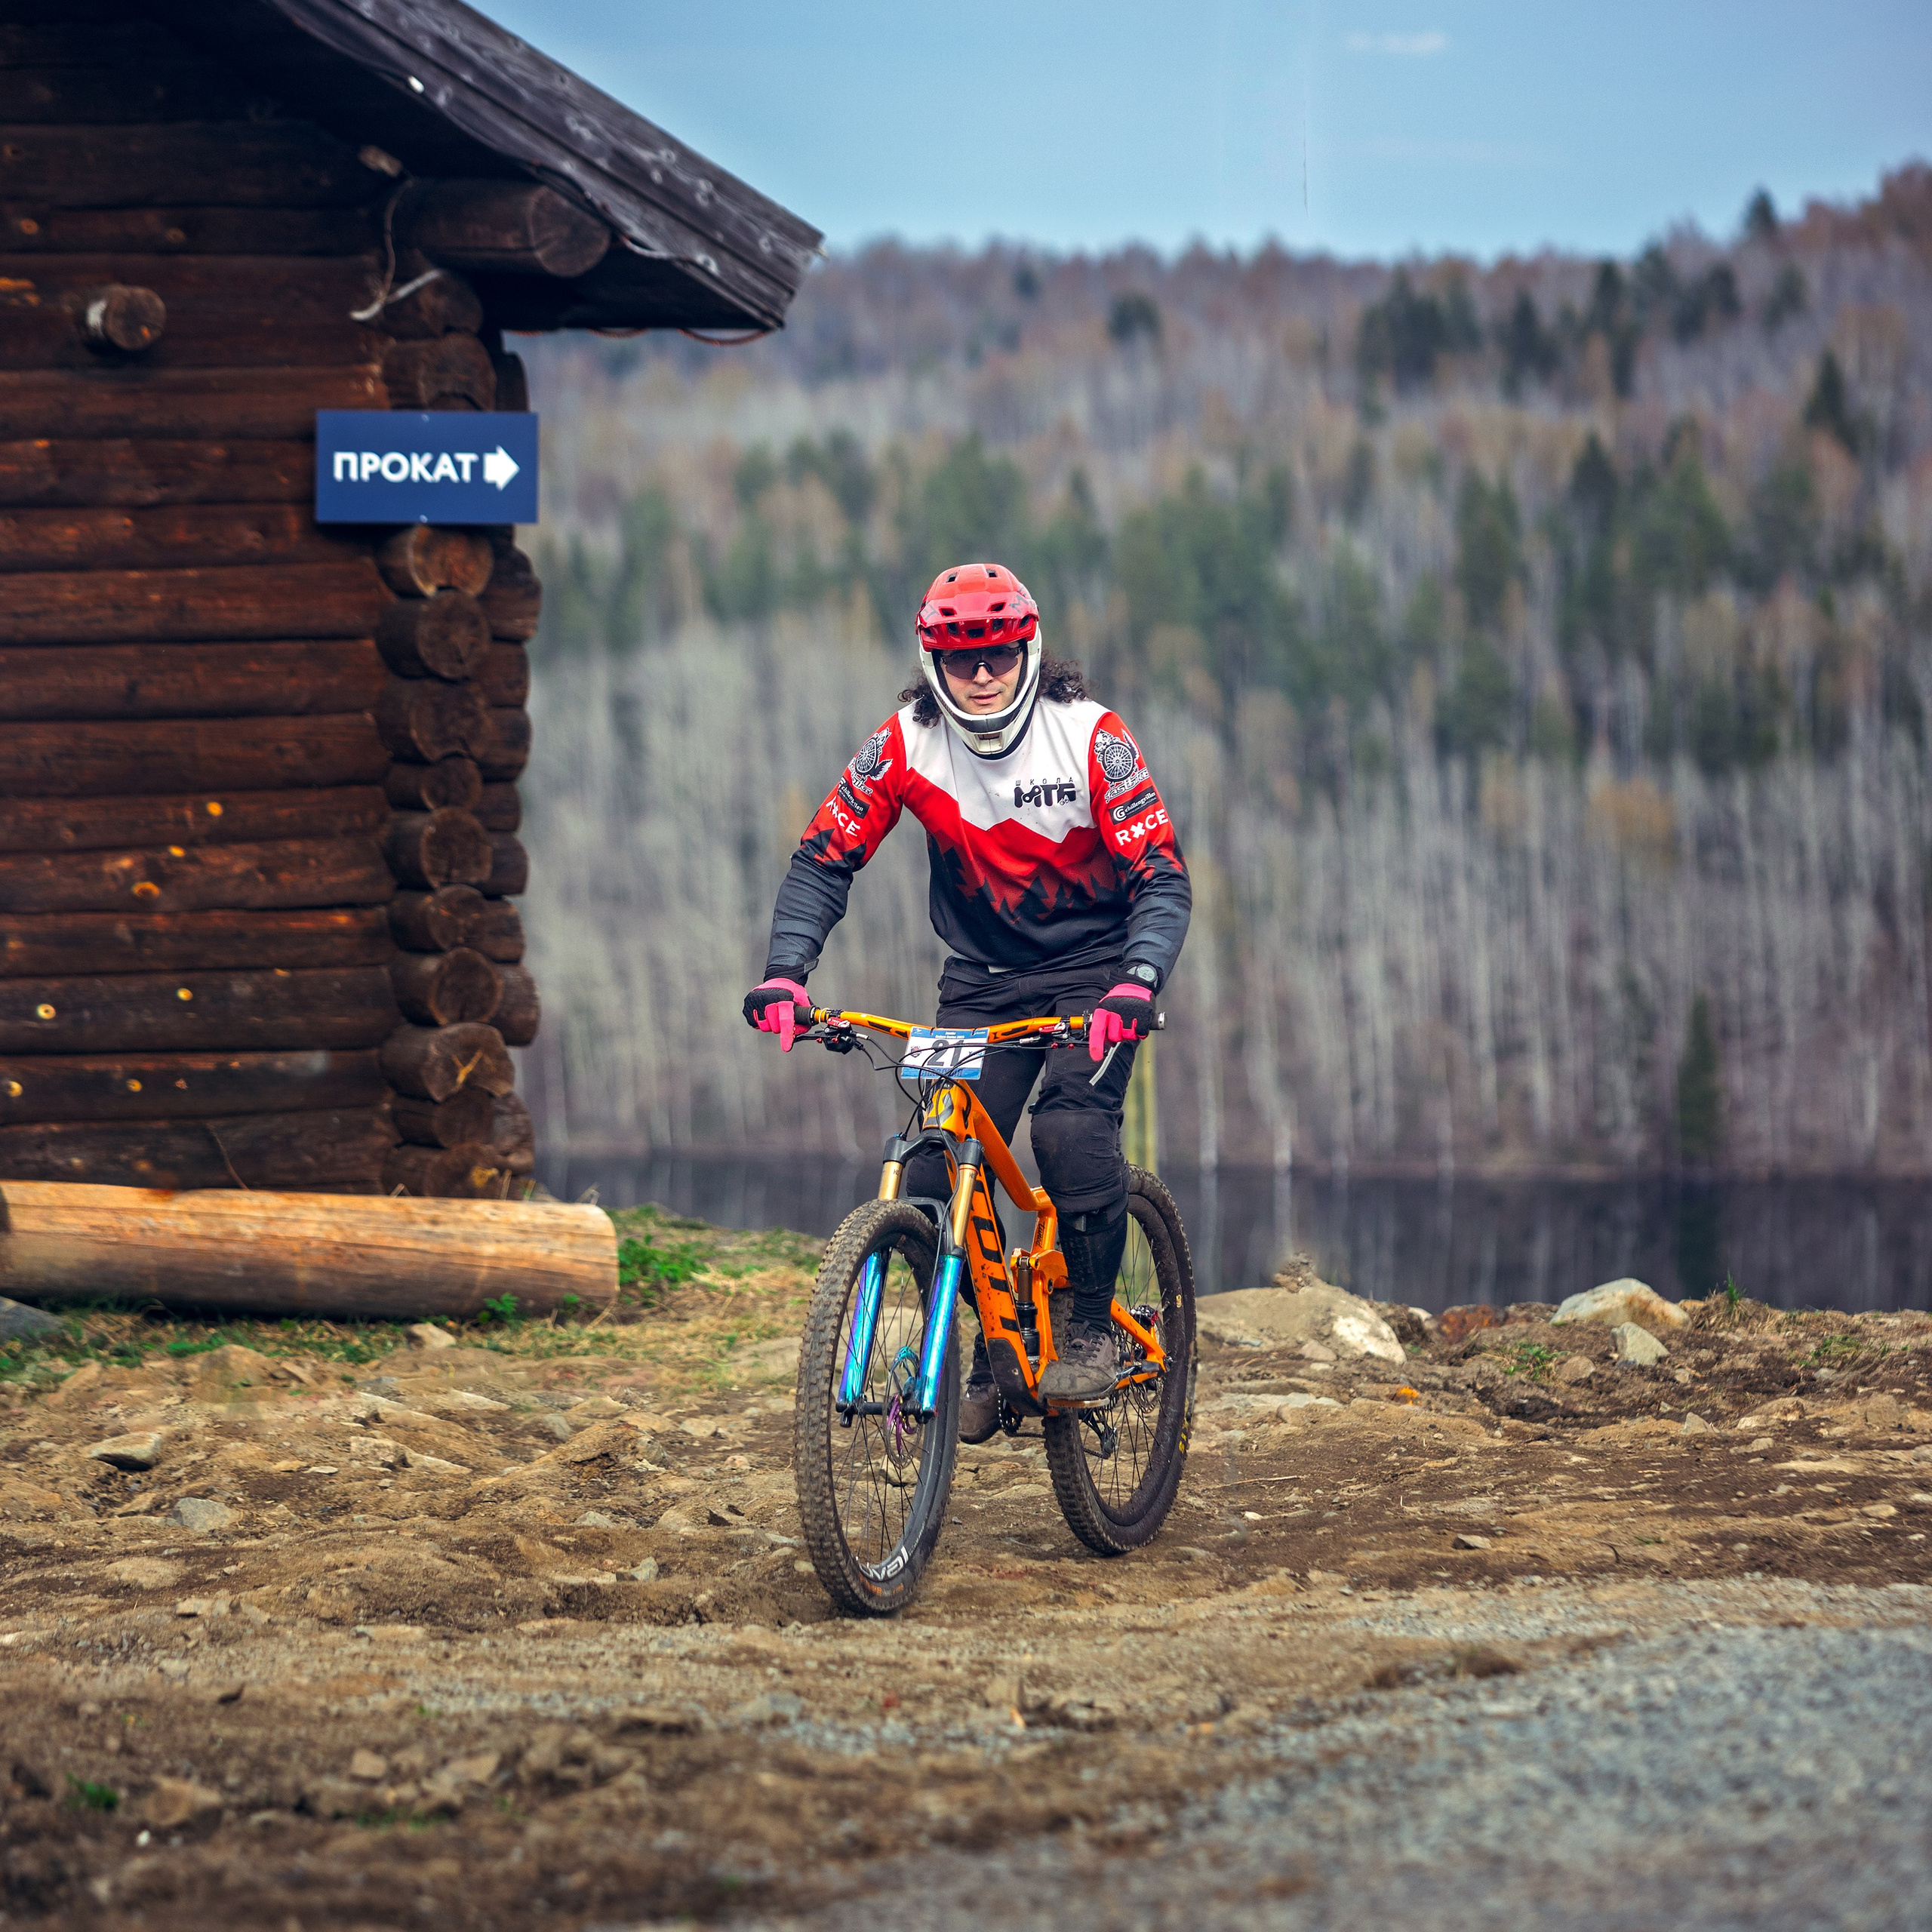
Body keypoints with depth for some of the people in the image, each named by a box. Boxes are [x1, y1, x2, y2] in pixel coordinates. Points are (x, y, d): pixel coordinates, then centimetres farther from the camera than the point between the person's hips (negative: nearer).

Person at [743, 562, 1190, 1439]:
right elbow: (823, 860, -11)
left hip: (1092, 970, -3)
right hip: (982, 980, 3)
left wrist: (1137, 983, -39)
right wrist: (784, 973, -27)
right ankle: (973, 1369, 7)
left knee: (1073, 1127, -28)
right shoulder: (905, 746, -11)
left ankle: (1091, 1328, -8)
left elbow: (1161, 877, -22)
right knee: (940, 1171, -12)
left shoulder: (1091, 738, -18)